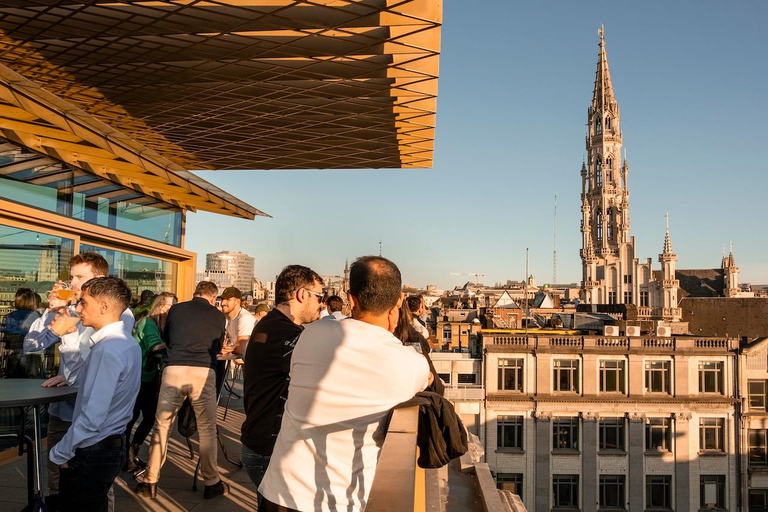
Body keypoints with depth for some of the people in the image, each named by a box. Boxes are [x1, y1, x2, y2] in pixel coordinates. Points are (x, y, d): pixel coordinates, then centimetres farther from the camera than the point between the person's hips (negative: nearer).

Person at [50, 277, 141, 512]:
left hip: (91, 453, -9)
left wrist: (59, 454, -14)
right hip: (113, 446, 9)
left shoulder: (107, 350, -25)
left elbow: (92, 417, -25)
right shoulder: (127, 341, 5)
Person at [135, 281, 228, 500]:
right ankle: (212, 483, 19)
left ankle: (150, 482, 18)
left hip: (174, 370, 1)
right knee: (207, 428, 10)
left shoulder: (176, 309, 13)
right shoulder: (218, 316, 12)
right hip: (203, 372, -1)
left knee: (162, 426, 11)